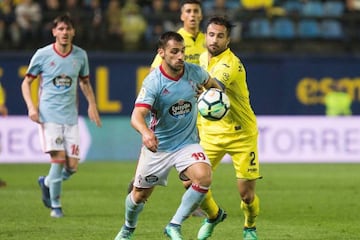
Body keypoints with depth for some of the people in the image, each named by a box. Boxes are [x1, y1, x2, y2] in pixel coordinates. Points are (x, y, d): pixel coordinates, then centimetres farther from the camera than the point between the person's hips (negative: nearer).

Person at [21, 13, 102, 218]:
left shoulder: (80, 55, 6)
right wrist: (31, 106, -9)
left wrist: (92, 104, 8)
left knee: (72, 166, -2)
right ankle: (55, 205, -1)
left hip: (71, 117, 4)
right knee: (58, 159, -15)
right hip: (49, 115, -3)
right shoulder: (43, 55, -3)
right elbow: (27, 82, 6)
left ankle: (47, 183, 29)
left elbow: (85, 81, 22)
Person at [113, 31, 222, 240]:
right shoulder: (153, 82, -22)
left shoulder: (194, 72, -9)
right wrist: (146, 132, -55)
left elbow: (210, 82, 19)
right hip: (157, 145, -2)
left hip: (188, 142, 2)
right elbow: (137, 115, -34)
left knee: (204, 178, -26)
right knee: (140, 195, 11)